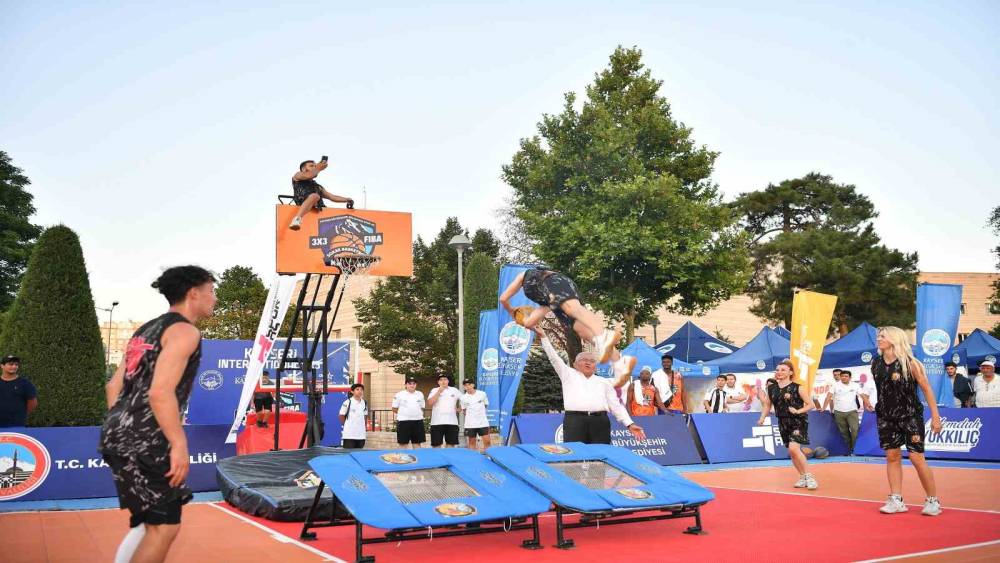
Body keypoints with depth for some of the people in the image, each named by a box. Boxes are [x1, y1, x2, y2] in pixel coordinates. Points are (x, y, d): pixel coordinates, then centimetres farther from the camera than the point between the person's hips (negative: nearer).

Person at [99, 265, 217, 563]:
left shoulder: (147, 329, 19)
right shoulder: (184, 331, -10)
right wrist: (179, 445, -20)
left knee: (152, 519, 21)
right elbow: (160, 393, -22)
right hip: (144, 444, -10)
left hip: (120, 436, 10)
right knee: (164, 525, -2)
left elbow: (113, 387, 21)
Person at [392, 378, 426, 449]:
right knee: (403, 443, -1)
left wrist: (416, 413, 7)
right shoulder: (399, 395, -2)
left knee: (417, 443, 7)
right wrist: (404, 413, 0)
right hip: (403, 421, -4)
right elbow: (394, 409, 2)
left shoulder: (420, 394, 11)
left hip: (417, 421, 4)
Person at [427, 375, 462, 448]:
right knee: (436, 444, -1)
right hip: (437, 422, -2)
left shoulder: (454, 390, 9)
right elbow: (429, 403, -12)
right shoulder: (434, 390, 3)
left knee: (451, 444, 4)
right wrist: (439, 391, -13)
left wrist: (459, 409, 9)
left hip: (452, 422, 2)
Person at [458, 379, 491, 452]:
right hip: (470, 424, 0)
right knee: (472, 442, 6)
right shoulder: (463, 398, -3)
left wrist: (479, 412, 7)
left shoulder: (482, 394, -2)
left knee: (487, 441, -3)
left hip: (483, 422, 0)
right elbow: (464, 411, 10)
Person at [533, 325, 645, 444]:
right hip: (574, 420, -2)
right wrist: (543, 337, 5)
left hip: (600, 422, 2)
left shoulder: (604, 382, 23)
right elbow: (554, 358, 12)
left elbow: (615, 404, 16)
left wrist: (629, 424, 6)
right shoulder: (569, 375, 19)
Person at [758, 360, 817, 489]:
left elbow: (810, 404, -6)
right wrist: (762, 418, 2)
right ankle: (803, 477, 25)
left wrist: (798, 411, -20)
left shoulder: (798, 387, -9)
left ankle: (809, 476, -9)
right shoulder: (771, 387, 4)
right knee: (791, 451, 10)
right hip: (783, 423, 6)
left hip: (798, 421, -6)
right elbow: (767, 404, 13)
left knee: (794, 448, -22)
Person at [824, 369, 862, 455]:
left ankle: (854, 449, -6)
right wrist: (824, 408, -11)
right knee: (844, 432, 5)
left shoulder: (855, 385, 4)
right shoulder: (836, 385, 1)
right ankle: (848, 449, 15)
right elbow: (829, 396, -3)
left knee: (855, 430, -14)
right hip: (839, 412, 1)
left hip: (852, 412, -1)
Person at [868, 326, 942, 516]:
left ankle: (933, 501, 8)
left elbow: (926, 388, -9)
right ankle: (896, 500, 9)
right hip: (886, 417, 5)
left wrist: (935, 416, -11)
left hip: (911, 415, -5)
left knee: (916, 457, -6)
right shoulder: (876, 364, 3)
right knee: (892, 456, 4)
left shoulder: (909, 363, -12)